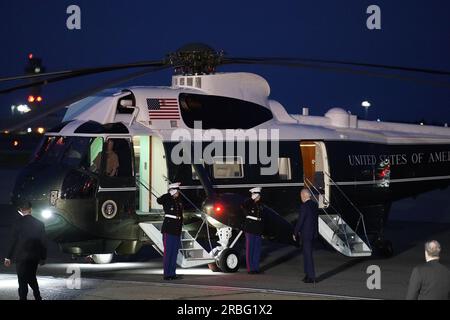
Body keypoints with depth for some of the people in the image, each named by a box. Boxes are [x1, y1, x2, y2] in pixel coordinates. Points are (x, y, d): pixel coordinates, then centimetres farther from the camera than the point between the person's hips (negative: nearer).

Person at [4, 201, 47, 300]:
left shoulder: (18, 223, -10)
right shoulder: (39, 224, 2)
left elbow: (13, 241, -8)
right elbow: (43, 242, 6)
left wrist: (8, 257, -2)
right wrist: (43, 257, 15)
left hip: (21, 257, -5)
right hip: (35, 257, 5)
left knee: (22, 281, -1)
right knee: (32, 277, 22)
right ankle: (38, 297, 24)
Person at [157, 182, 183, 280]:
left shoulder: (179, 201, 13)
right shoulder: (167, 200, -5)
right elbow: (159, 200, -28)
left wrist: (180, 229, 16)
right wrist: (170, 194, -25)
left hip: (177, 230, 7)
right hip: (168, 229, -7)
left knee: (174, 252, 9)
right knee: (168, 252, -6)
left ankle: (172, 273, 14)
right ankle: (167, 274, -3)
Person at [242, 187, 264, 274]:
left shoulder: (260, 205, 13)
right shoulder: (249, 203, -6)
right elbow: (244, 206, -31)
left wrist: (262, 229, 14)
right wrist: (252, 199, -23)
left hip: (258, 230, 6)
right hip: (250, 229, -6)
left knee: (257, 249, 8)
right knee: (250, 249, -2)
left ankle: (256, 267, 15)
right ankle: (250, 268, 1)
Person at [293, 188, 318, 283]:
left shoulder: (304, 206, -18)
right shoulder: (314, 205, 6)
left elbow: (300, 221, -16)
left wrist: (295, 233, -6)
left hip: (306, 234, -8)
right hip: (313, 233, 8)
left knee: (308, 255, -3)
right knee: (307, 254, 18)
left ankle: (311, 277, -1)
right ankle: (308, 274, 24)